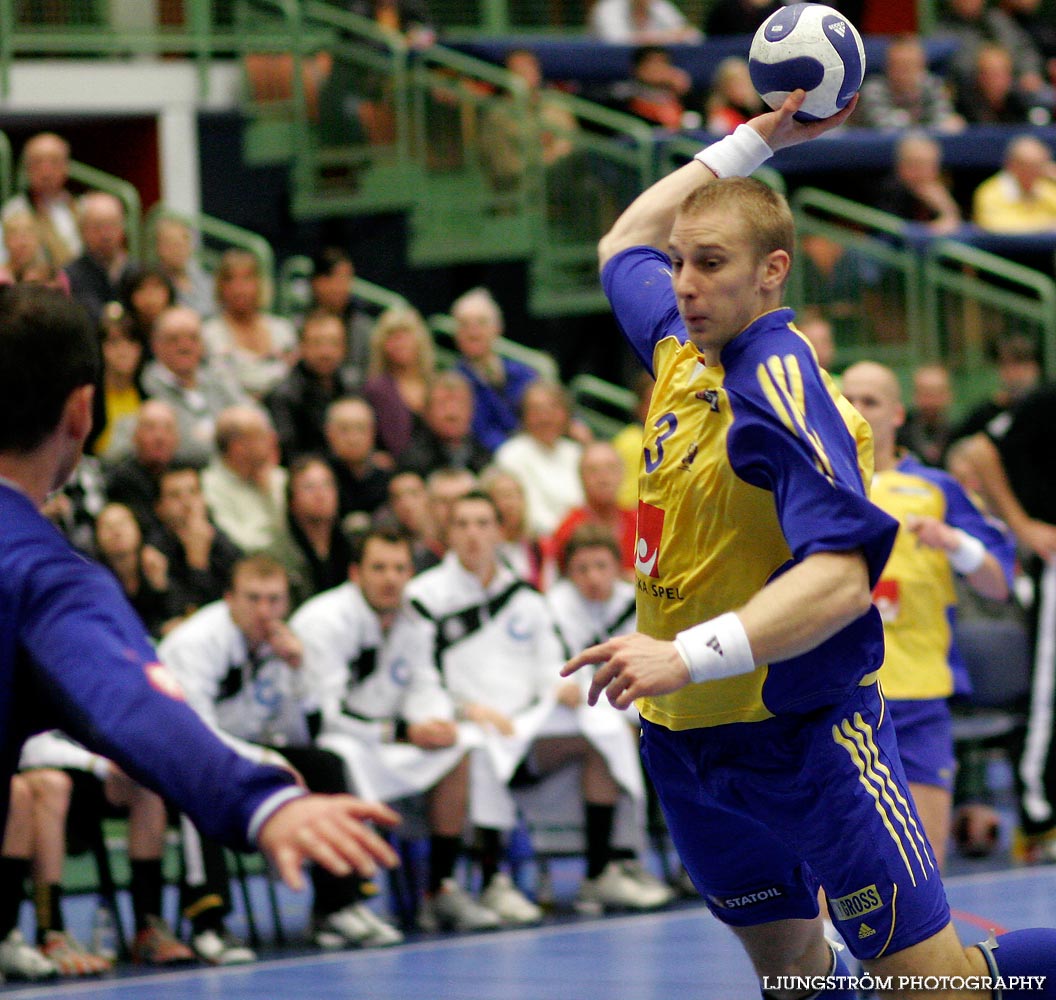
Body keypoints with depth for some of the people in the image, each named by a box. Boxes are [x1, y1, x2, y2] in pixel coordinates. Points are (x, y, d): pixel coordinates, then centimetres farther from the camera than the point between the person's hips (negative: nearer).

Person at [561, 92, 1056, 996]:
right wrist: (754, 140, 18)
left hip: (804, 732, -8)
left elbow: (841, 575, -32)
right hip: (684, 740, 8)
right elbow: (624, 247, 25)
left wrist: (688, 656, -42)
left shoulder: (778, 388, -21)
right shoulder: (680, 346, 3)